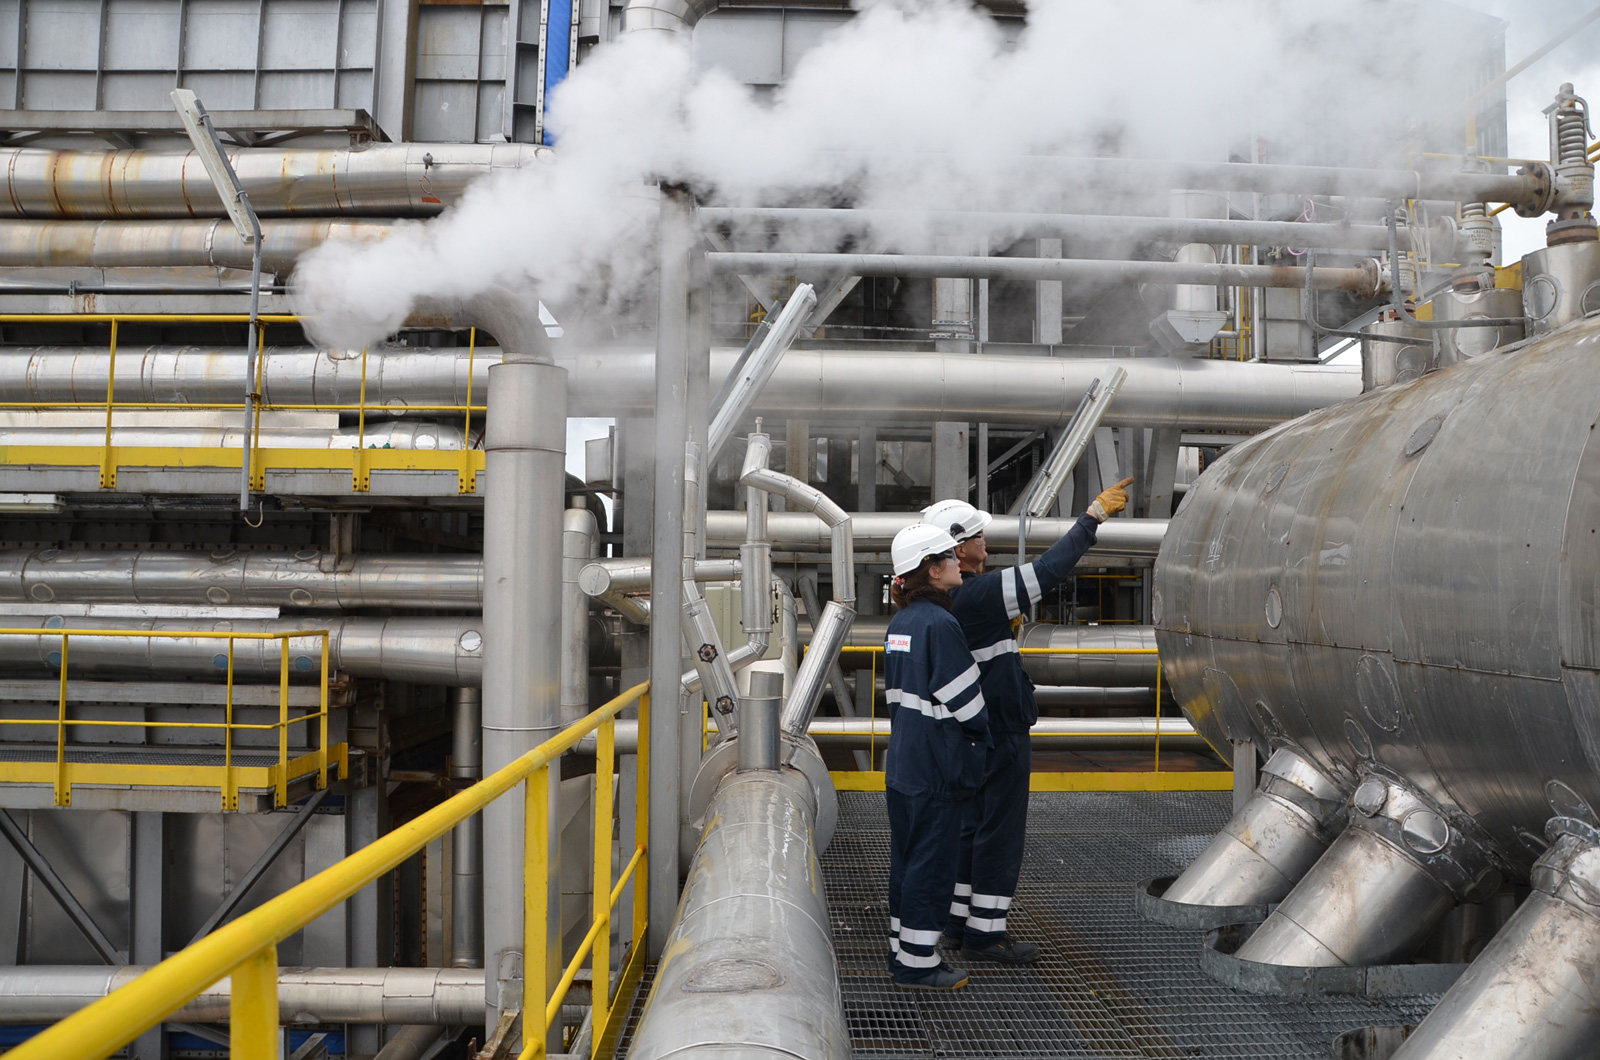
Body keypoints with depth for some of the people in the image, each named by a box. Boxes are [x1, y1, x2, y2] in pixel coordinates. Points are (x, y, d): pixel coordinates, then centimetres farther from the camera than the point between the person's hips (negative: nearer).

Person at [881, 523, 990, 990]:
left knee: (907, 859, 16)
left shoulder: (900, 623, 10)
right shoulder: (939, 624, -18)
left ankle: (903, 952, 25)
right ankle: (917, 963, 8)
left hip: (903, 763, 9)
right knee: (932, 862, 1)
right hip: (937, 768, -9)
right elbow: (963, 700, -16)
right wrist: (981, 742, -1)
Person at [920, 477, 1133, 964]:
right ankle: (984, 933, 8)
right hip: (1002, 736, -9)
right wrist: (1094, 515, -14)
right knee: (1000, 832, 0)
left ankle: (960, 920, 26)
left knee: (974, 826, 17)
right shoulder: (979, 596, -23)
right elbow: (1049, 569, -22)